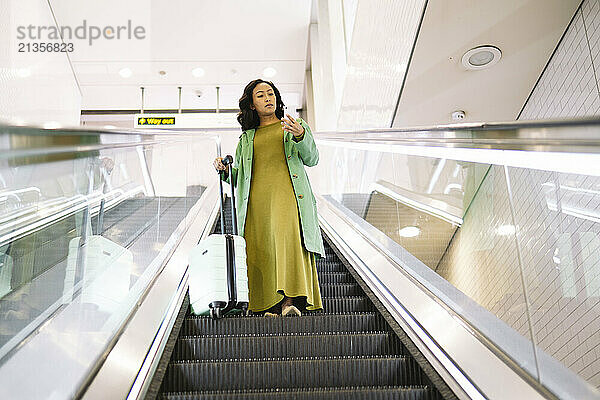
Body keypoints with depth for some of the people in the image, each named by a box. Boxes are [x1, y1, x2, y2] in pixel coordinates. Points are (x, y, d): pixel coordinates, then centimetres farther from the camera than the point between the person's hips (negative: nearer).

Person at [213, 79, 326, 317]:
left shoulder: (296, 126, 21)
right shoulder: (246, 139, 26)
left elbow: (311, 159, 4)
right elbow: (237, 177, 26)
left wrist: (301, 135, -15)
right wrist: (224, 169, 3)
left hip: (287, 192, -3)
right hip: (257, 198, 3)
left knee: (289, 237, -26)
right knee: (261, 247, -12)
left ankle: (291, 300, -33)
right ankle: (271, 306, -10)